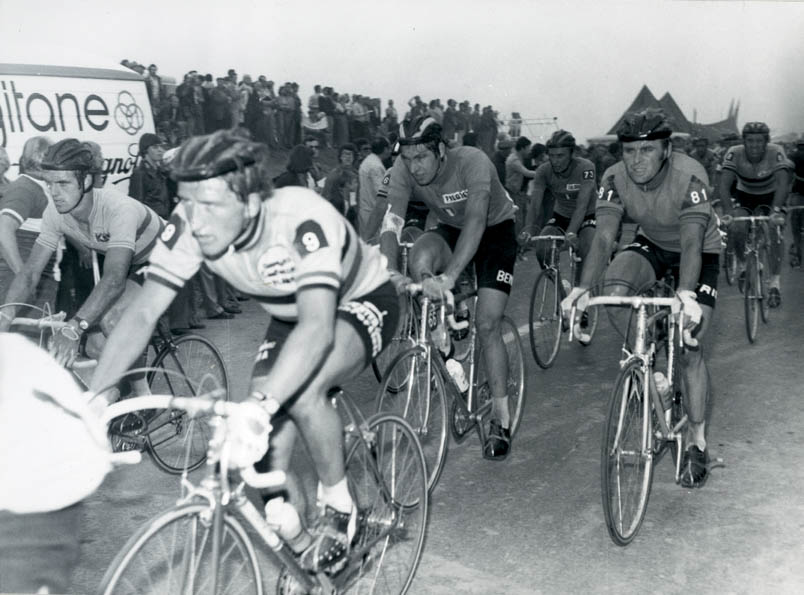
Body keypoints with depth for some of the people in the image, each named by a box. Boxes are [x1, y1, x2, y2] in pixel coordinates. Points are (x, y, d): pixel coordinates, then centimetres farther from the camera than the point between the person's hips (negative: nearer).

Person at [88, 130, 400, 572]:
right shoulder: (189, 225, -24)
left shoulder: (301, 218, -39)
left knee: (302, 391, -31)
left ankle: (339, 508, -6)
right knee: (266, 436, -8)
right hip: (291, 315, 6)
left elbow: (318, 326, -49)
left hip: (362, 300, -5)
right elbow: (143, 314, -21)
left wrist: (259, 408, -61)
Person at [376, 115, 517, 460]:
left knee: (486, 324, -14)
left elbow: (476, 219, -45)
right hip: (449, 230, 3)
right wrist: (388, 270, -49)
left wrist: (449, 276, -57)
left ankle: (501, 418, 1)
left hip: (495, 231, -3)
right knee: (420, 258, -33)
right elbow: (391, 222, -30)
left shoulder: (472, 162, -33)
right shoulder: (403, 170, -21)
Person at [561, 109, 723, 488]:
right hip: (651, 245, 3)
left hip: (699, 251, -3)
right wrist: (582, 288, -46)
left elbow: (692, 241, -41)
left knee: (688, 347, -11)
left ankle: (697, 442, 5)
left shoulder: (689, 176, -31)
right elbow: (604, 236, -31)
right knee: (615, 283, -31)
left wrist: (686, 294, -57)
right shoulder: (615, 178, -22)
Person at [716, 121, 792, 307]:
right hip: (745, 195, 1)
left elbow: (783, 183, -38)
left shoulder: (776, 153, -28)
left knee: (774, 229, -25)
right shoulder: (735, 153, -25)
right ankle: (742, 265, 7)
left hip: (771, 196, -1)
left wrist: (776, 210, -54)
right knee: (737, 229, -24)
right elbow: (724, 185, -33)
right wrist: (728, 211, -49)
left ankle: (775, 282, -17)